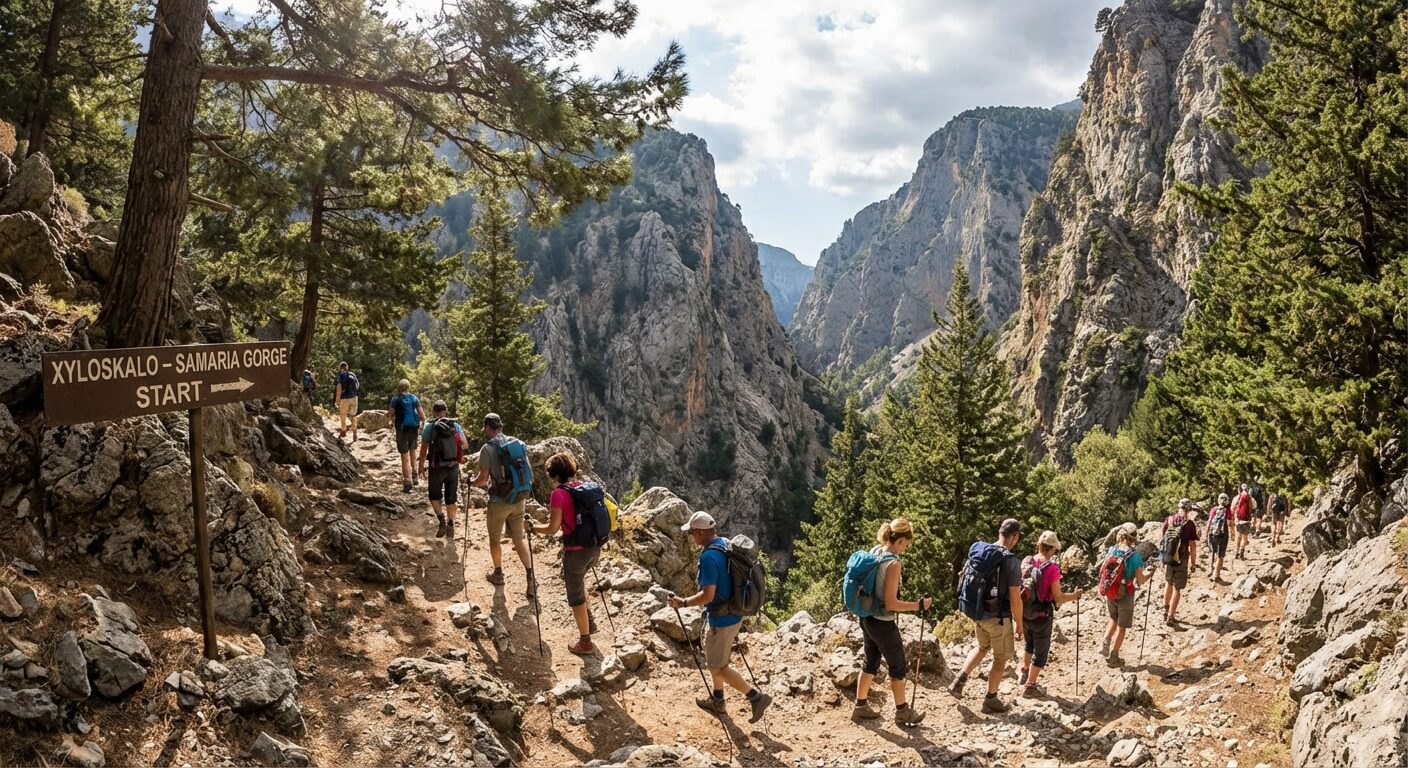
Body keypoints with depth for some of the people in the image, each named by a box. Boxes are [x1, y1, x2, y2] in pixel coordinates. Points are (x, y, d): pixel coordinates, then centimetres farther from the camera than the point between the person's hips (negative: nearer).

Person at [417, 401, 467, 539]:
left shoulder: (430, 427, -9)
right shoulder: (456, 425, -2)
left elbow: (424, 448, -8)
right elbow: (465, 445, 5)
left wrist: (421, 465, 3)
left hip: (436, 467, -2)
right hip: (453, 467, 2)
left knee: (435, 495, 16)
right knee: (451, 497, 14)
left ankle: (441, 519, -1)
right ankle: (450, 525, 19)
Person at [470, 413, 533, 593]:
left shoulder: (487, 449, -13)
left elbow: (483, 478, -14)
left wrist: (473, 482, 8)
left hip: (499, 501, -4)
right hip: (519, 499, 4)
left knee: (495, 539, 17)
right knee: (518, 538, 13)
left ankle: (498, 574, 32)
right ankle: (530, 577, 3)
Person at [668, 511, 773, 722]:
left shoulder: (708, 557, -26)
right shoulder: (727, 544, 3)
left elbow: (707, 595, -28)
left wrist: (683, 602, -15)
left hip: (721, 619, -9)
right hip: (735, 614, 10)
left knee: (717, 666, 5)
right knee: (713, 658, 24)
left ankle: (756, 697, 5)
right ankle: (717, 701, 37)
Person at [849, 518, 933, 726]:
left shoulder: (874, 551, -1)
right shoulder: (893, 563, -24)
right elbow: (890, 603, -24)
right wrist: (918, 605, -17)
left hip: (866, 617, 8)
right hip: (883, 623, -8)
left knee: (871, 663, 22)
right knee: (898, 667, 12)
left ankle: (861, 707, 32)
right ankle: (902, 712, 27)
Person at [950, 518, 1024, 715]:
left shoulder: (978, 552, -1)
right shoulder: (1012, 562, -19)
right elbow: (1015, 599, -17)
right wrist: (1019, 625, -4)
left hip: (978, 614, 6)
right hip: (999, 617, -6)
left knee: (983, 647, 30)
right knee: (1001, 659, 14)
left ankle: (959, 681, 21)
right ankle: (990, 700, 24)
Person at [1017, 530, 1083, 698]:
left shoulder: (1026, 562, -7)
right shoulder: (1052, 568, -22)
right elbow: (1058, 598, -18)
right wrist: (1075, 594, 0)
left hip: (1024, 613, 5)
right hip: (1042, 616, -5)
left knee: (1029, 644, 32)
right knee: (1041, 652, 14)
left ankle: (1024, 671, 49)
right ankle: (1029, 686, 22)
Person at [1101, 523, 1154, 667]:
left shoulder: (1111, 551, -7)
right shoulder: (1135, 556, -18)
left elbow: (1103, 571, 2)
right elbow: (1140, 581, -13)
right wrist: (1148, 573, 6)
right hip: (1125, 596, -4)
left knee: (1114, 619, 28)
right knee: (1121, 627, 13)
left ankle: (1105, 645, 16)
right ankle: (1113, 657, 20)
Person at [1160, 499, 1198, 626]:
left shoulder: (1168, 520, -3)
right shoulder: (1190, 524, -14)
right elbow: (1192, 545, -13)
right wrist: (1193, 562, 0)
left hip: (1167, 557, 4)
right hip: (1181, 560, -4)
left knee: (1168, 583, 25)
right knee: (1177, 588, 5)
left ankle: (1166, 610, 33)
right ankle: (1170, 617, 4)